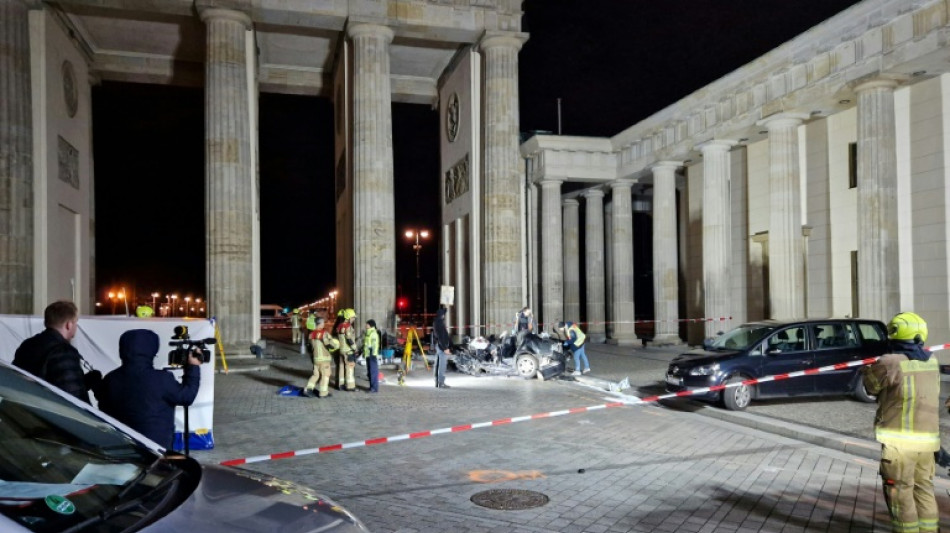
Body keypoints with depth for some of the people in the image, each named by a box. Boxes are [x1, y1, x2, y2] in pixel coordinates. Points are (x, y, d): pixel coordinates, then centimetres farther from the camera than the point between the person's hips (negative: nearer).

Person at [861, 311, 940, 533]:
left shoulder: (889, 363, -16)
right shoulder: (932, 362, 5)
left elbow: (872, 387, -1)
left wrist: (866, 370, 19)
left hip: (900, 440, -7)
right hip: (927, 437, 7)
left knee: (900, 491, 3)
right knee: (924, 489, 18)